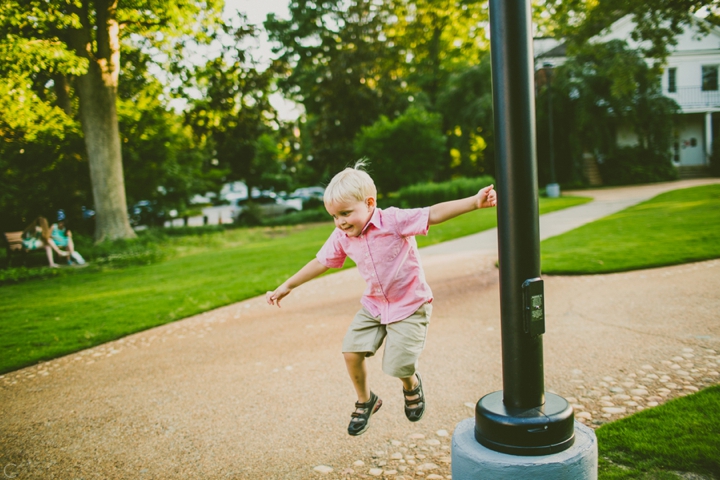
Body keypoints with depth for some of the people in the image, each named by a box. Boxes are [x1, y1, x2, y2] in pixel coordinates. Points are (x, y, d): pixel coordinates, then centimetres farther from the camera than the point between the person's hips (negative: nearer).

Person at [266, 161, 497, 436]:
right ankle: (365, 401, 22)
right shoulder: (341, 237, -6)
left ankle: (411, 384, 29)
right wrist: (287, 286, 13)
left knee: (397, 366, -11)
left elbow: (434, 214, -32)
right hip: (374, 304, 6)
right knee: (351, 350, -6)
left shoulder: (393, 221, -23)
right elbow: (321, 263, 7)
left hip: (410, 305, -5)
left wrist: (474, 202, -45)